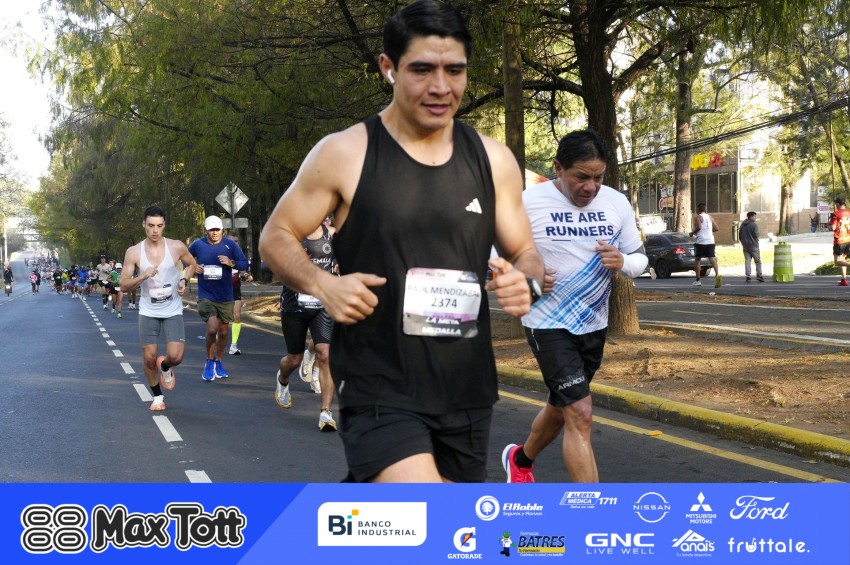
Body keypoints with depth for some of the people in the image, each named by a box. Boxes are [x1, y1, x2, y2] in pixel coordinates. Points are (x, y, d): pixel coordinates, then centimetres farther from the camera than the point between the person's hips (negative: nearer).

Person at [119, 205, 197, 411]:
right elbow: (123, 285, -5)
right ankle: (157, 396, 25)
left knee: (175, 357, -12)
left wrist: (184, 280, -6)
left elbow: (191, 264, 13)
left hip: (173, 311, 0)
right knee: (149, 358, 1)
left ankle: (165, 367, 26)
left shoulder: (177, 247, -7)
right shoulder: (134, 252, -7)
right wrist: (142, 277, -22)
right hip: (148, 311, 0)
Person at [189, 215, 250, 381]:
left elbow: (245, 264, 0)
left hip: (225, 297, 2)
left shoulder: (230, 244, -3)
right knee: (212, 328, -19)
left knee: (223, 331, 13)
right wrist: (193, 267, -6)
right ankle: (209, 362, 3)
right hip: (206, 295, -2)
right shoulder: (198, 245, -3)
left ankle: (218, 363, 34)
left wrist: (231, 263, -18)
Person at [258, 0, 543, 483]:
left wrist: (525, 281, -10)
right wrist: (321, 284, -17)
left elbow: (527, 257, 13)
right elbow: (276, 237, 3)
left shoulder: (493, 160, 4)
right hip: (379, 390, -5)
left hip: (467, 391, 5)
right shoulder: (345, 154, -6)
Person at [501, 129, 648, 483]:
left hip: (594, 325, 6)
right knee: (580, 414, -16)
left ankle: (520, 460, 50)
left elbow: (639, 258, 8)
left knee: (561, 408, 21)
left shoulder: (617, 203, -1)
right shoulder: (527, 202, -13)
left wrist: (622, 262, -16)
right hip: (548, 324, -6)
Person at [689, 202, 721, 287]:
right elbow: (716, 228, 15)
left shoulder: (697, 217, -3)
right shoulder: (710, 217, 16)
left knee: (697, 259, 9)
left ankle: (698, 280, 11)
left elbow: (698, 227, -19)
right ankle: (717, 274, -29)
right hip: (710, 241, 5)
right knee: (712, 258, -4)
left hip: (701, 241, -5)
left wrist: (692, 233, -3)